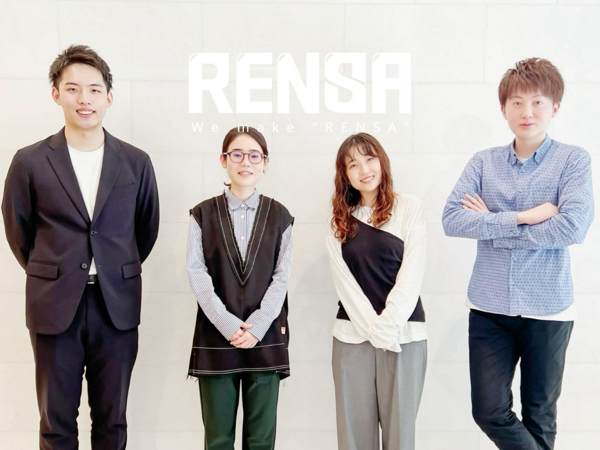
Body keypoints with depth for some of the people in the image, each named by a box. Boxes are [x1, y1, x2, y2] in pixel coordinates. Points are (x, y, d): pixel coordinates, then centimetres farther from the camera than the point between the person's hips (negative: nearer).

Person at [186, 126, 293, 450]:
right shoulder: (203, 214, 4)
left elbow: (281, 276, 0)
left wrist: (257, 326, -11)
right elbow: (198, 275, -3)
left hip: (266, 338, 1)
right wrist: (228, 325, -13)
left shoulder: (279, 215, 7)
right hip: (216, 337, 0)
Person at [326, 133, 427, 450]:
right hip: (352, 333, 2)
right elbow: (343, 280, 2)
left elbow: (412, 273, -4)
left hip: (403, 333, -2)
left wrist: (388, 325, -12)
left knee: (399, 424, 1)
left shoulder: (409, 207, 3)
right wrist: (373, 328, -8)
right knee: (354, 424, 5)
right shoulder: (340, 219, 10)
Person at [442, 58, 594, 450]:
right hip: (489, 307, 2)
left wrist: (491, 227, -12)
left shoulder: (573, 160, -4)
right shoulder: (484, 162, 3)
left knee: (539, 414, 15)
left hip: (548, 310, -1)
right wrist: (521, 218, -17)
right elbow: (452, 218, -8)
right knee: (489, 411, 2)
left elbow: (573, 227, -17)